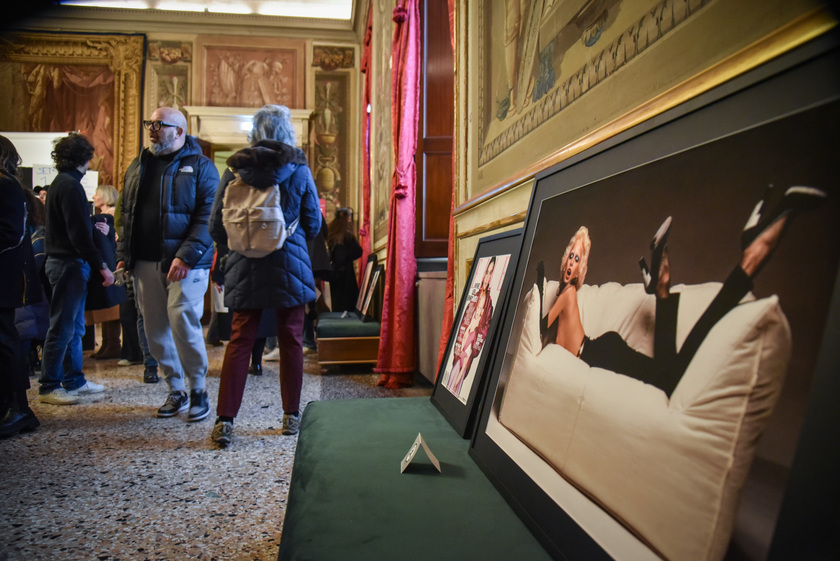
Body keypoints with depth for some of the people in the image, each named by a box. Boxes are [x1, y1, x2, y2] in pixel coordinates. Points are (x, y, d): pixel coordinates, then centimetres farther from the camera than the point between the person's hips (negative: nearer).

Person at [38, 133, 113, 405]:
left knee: (75, 327, 15)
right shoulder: (70, 186, -15)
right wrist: (101, 266, -20)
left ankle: (74, 380, 23)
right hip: (69, 263, -10)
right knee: (62, 327, -4)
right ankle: (48, 387, 3)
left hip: (66, 262, 10)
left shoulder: (61, 183, 16)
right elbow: (79, 234, -21)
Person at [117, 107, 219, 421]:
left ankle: (198, 389, 7)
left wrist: (186, 256, -19)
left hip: (185, 263, -6)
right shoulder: (138, 166, 17)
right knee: (155, 329, 7)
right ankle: (176, 390, 21)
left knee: (183, 321, -11)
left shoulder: (199, 166, -2)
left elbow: (207, 216, -11)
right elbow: (126, 214, 20)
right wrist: (123, 255, 10)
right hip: (145, 263, 6)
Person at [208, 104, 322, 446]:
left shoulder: (234, 171, 0)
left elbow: (216, 227, 2)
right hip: (290, 266, -1)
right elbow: (313, 224, 3)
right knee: (291, 341, 9)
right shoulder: (299, 171, -3)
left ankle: (225, 420, 2)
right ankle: (292, 416, 18)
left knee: (239, 341, 5)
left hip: (245, 269, 1)